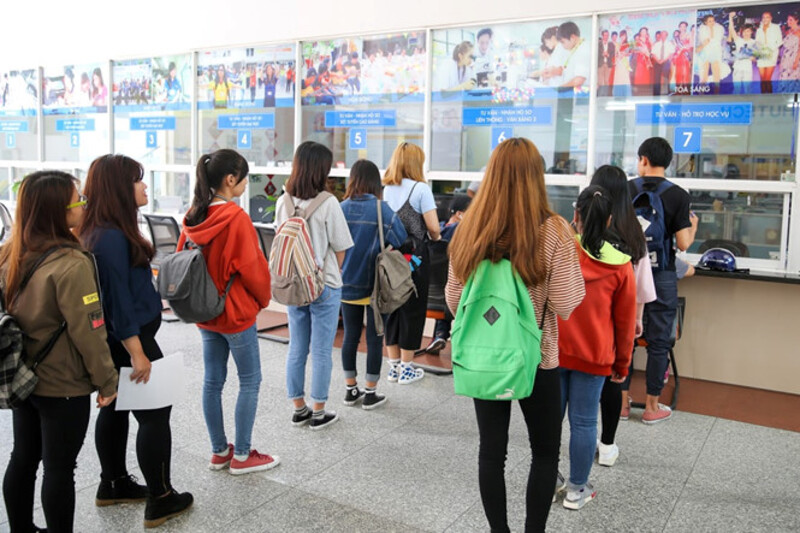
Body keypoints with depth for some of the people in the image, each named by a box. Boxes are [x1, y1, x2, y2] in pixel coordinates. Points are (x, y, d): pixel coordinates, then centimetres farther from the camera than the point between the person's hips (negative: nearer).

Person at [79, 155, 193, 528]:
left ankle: (114, 484, 34)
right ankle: (160, 500, 10)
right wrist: (137, 353, -23)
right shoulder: (112, 237, -23)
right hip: (127, 341, -10)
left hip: (114, 340, 10)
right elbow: (117, 300, -25)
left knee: (116, 408, 19)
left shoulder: (100, 231, 7)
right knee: (154, 414, 0)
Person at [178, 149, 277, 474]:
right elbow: (251, 266, -17)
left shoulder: (194, 216, 2)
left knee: (213, 380, 14)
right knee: (250, 380, 6)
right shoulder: (235, 217, -19)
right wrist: (263, 298, 0)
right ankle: (242, 456, 13)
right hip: (236, 312, -7)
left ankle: (219, 451, 25)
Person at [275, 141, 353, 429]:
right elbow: (340, 248, -8)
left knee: (296, 348, 14)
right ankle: (319, 412, 16)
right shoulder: (327, 203, -15)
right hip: (324, 286, -5)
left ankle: (299, 409, 25)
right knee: (322, 351, 6)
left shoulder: (282, 202, 1)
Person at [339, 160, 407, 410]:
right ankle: (370, 393, 15)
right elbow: (400, 240, -11)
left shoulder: (341, 208, -5)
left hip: (348, 284, 3)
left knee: (350, 336, 13)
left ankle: (351, 389, 24)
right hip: (376, 284, -3)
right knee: (374, 338, 7)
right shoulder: (381, 208, -13)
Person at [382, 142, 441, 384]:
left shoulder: (385, 189, 4)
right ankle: (406, 369, 13)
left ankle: (394, 366, 23)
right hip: (414, 256, -5)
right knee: (412, 309, 5)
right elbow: (433, 228, -12)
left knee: (392, 308, 13)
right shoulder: (420, 189, -10)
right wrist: (435, 238, 9)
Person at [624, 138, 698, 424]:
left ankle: (622, 399, 20)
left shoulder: (625, 190, -3)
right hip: (661, 276, -2)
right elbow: (683, 243, -10)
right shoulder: (678, 195, -8)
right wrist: (693, 225, 10)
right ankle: (652, 406, 17)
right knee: (658, 341, 8)